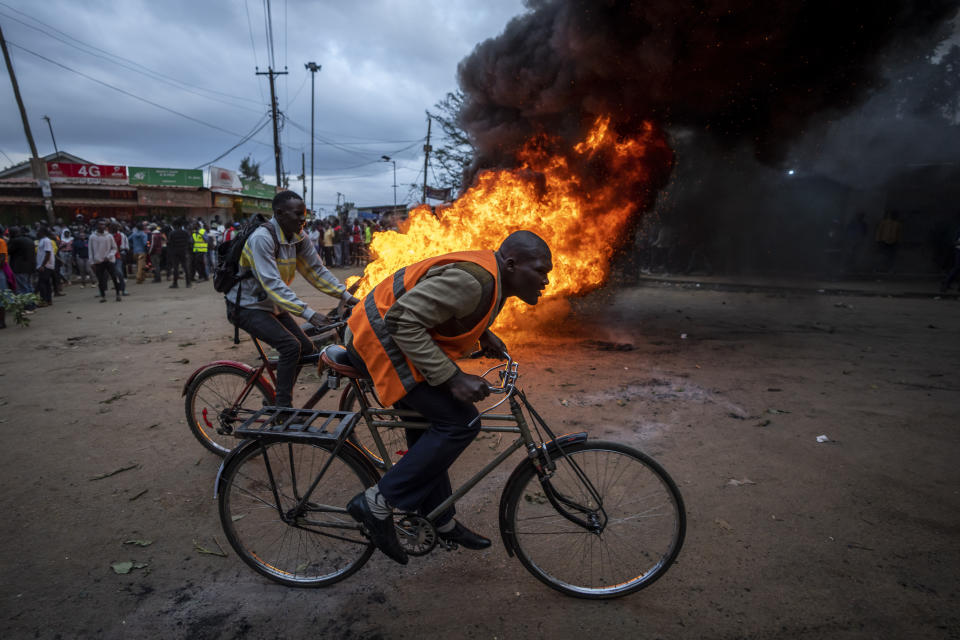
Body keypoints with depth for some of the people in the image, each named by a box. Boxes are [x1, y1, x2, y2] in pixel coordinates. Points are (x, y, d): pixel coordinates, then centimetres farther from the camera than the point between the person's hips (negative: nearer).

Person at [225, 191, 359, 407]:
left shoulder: (299, 238, -2)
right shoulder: (262, 238, -26)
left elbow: (317, 270, 0)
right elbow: (272, 284, -34)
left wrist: (347, 296, -11)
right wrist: (308, 313, -41)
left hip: (273, 306, 8)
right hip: (247, 306, -8)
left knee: (307, 350, 1)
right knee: (291, 346, -25)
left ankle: (277, 400, 18)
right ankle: (282, 409, -15)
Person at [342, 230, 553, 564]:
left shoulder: (494, 279, 5)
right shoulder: (471, 279, -27)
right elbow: (403, 321, -31)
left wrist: (482, 334, 7)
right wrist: (452, 378, -31)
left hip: (384, 338, 11)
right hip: (380, 340, -11)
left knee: (428, 430, 17)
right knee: (459, 423, -14)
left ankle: (442, 523, 33)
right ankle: (377, 502, -5)